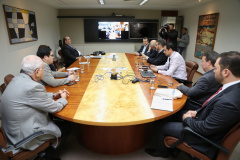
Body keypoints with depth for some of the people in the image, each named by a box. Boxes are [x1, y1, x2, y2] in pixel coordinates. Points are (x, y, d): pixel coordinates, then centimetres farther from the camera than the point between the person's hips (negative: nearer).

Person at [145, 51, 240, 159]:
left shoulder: (228, 102, -37)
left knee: (162, 126, 2)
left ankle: (160, 151, 35)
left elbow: (204, 129, -27)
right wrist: (197, 112, 1)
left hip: (204, 137, -8)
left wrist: (187, 119, -10)